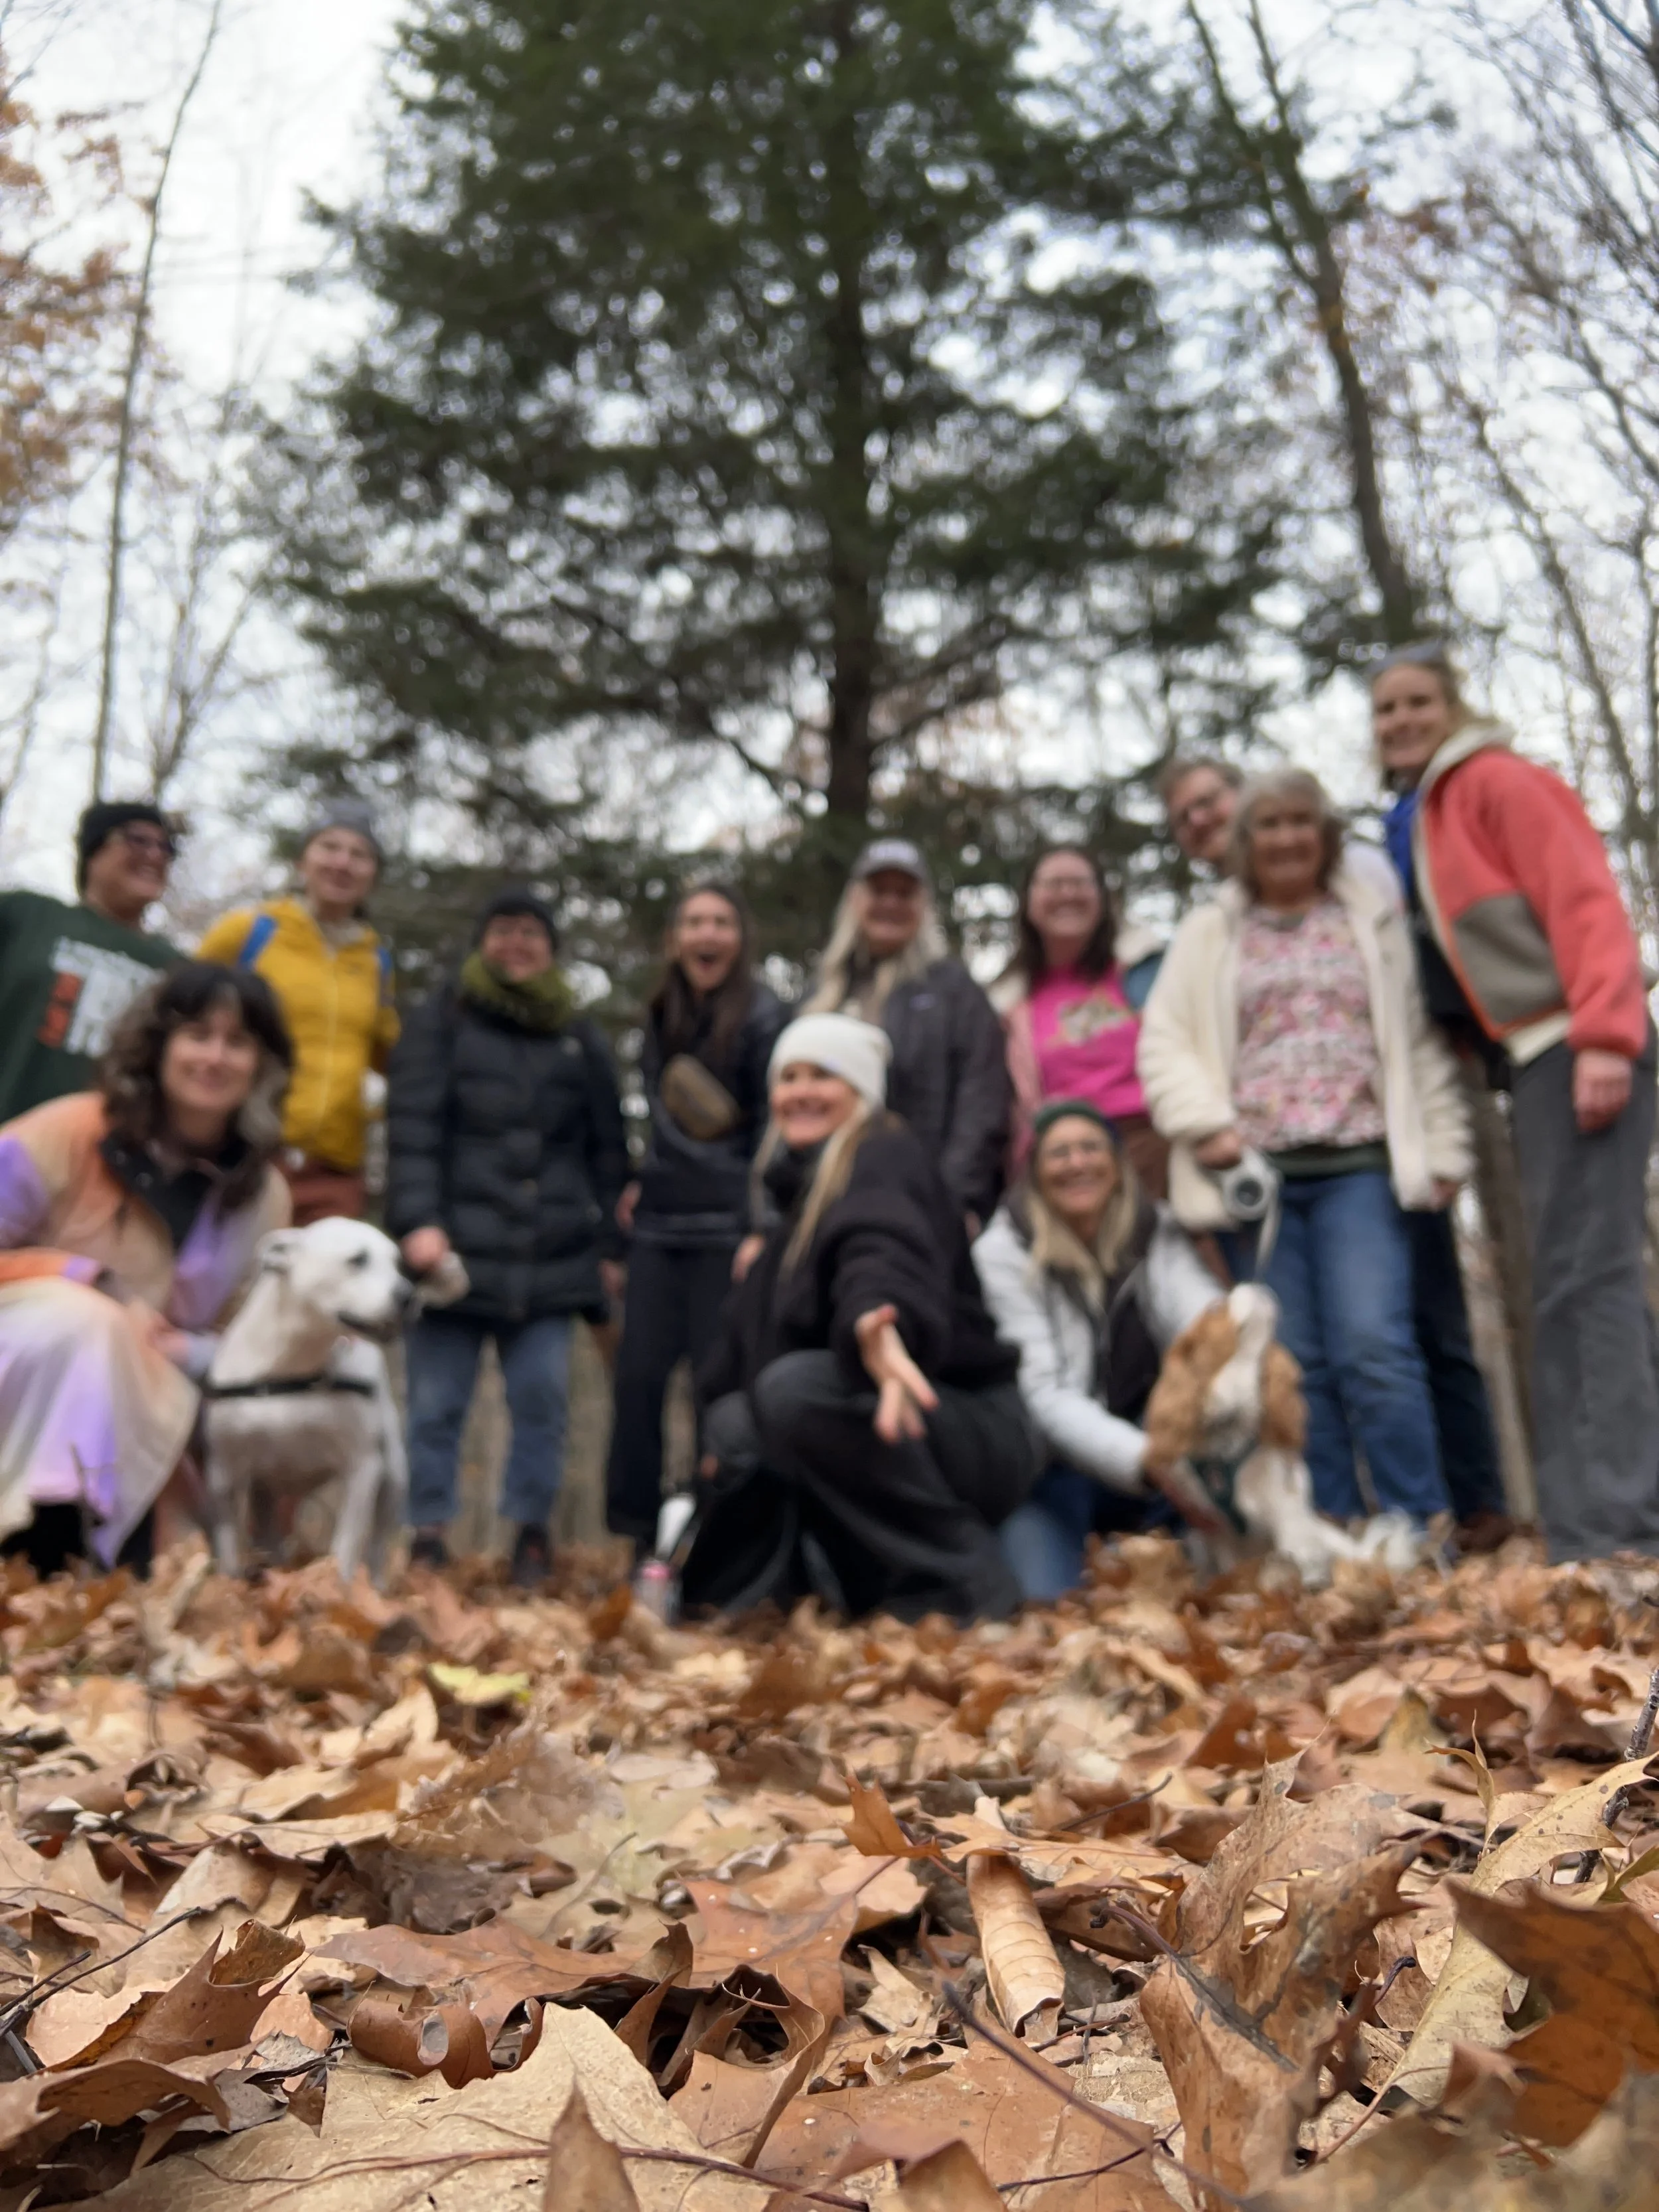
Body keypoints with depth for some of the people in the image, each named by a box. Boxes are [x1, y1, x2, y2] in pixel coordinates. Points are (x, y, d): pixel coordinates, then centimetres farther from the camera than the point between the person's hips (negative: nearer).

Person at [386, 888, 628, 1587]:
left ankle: (530, 1533, 14)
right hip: (455, 1252, -2)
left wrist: (611, 1246, 11)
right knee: (437, 1404, 1)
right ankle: (428, 1536, 12)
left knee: (542, 1401, 0)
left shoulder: (580, 1039, 16)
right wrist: (418, 1221, -16)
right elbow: (412, 1130, -4)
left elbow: (608, 1152, 17)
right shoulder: (441, 1021, 7)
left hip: (551, 1261, 2)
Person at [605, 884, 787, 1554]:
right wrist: (643, 1182, 12)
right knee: (638, 1375, 2)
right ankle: (633, 1531, 12)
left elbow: (776, 1128, -8)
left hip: (726, 1226, -6)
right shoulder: (662, 1018, 15)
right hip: (659, 1224, 6)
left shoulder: (762, 1015, -4)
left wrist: (759, 1229, -13)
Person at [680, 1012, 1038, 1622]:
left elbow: (884, 1249, -36)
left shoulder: (884, 1160, -11)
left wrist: (878, 1325, -57)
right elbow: (754, 1330, 18)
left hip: (975, 1435, -8)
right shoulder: (808, 1181, 17)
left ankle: (963, 1583, -19)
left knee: (794, 1384, -30)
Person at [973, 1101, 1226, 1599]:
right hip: (1056, 1464, -3)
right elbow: (1042, 1395, -20)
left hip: (1153, 1442, 3)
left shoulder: (1158, 1234, 0)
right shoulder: (1003, 1253, -11)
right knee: (1042, 1598, -28)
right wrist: (1144, 1461, -36)